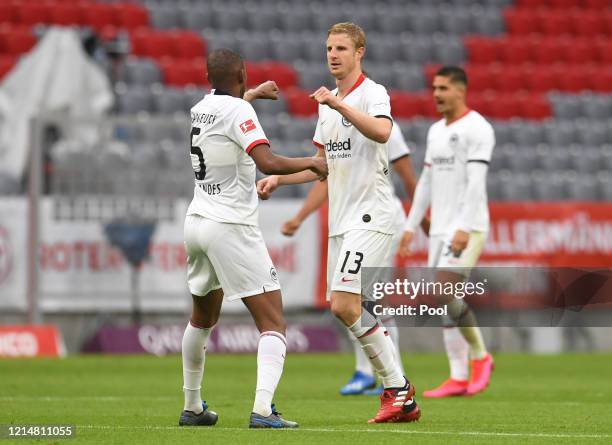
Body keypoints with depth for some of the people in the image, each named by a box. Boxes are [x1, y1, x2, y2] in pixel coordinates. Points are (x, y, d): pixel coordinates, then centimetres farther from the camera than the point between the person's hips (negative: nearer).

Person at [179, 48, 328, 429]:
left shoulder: (201, 108, 10)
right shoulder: (239, 111, -14)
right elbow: (268, 162, -26)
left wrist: (255, 94, 53)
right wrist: (312, 162, -10)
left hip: (198, 222, 8)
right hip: (232, 227, -8)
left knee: (203, 318, 26)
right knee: (273, 322, -7)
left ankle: (192, 407, 33)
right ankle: (263, 410, -23)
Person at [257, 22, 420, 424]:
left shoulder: (373, 93, -9)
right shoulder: (327, 103, 18)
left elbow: (381, 132, -31)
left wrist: (339, 104, -36)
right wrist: (278, 179, 15)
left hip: (370, 217, -9)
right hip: (341, 220, 9)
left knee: (344, 304, -19)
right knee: (360, 310, 6)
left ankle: (398, 388, -11)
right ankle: (402, 400, 11)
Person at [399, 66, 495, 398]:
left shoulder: (477, 128, -9)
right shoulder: (436, 131, 16)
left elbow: (476, 181, -18)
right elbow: (426, 182, 21)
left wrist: (464, 228, -25)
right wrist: (411, 225, 16)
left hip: (468, 229, -8)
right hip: (440, 229, 8)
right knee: (444, 300, 4)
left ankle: (480, 357, -3)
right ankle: (458, 379, 6)